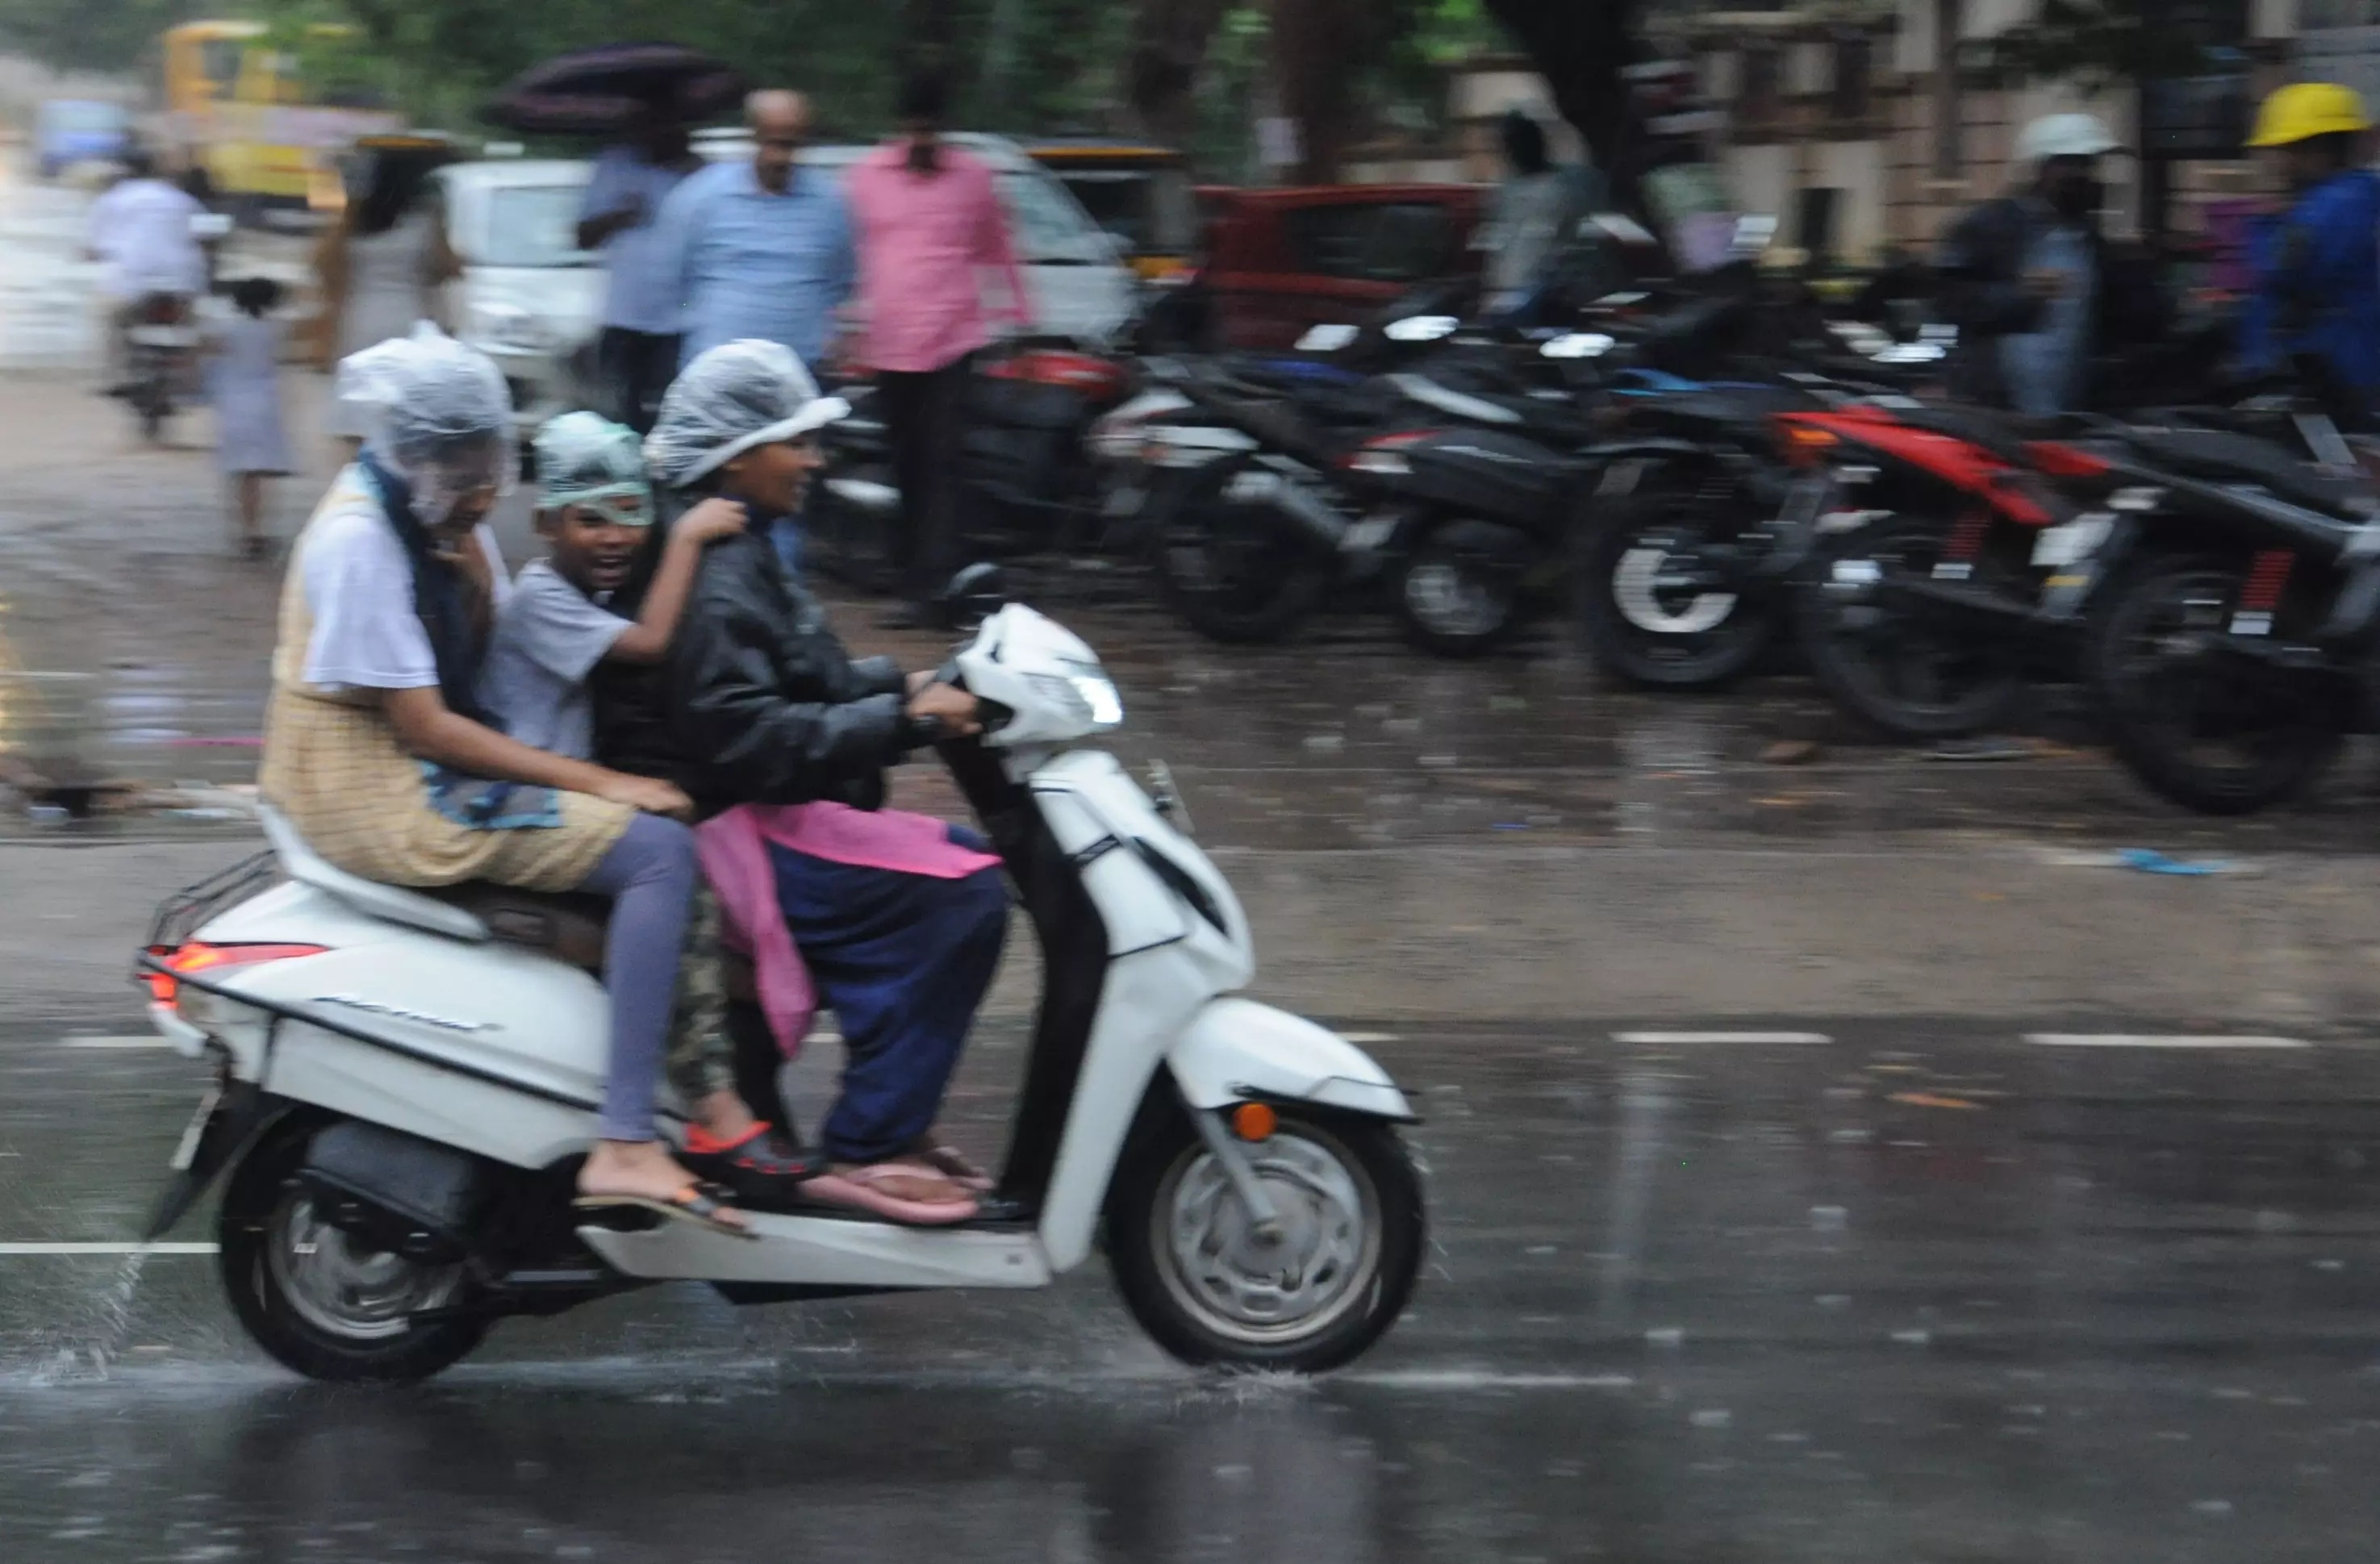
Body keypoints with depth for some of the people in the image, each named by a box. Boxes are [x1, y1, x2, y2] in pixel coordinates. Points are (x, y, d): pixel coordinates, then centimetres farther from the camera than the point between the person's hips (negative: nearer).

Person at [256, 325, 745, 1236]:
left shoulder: (444, 518, 8)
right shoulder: (358, 538, -20)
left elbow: (485, 664, 8)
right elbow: (423, 727, -20)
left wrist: (472, 566, -11)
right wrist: (593, 782, -19)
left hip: (428, 772, 9)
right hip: (376, 794, -9)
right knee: (659, 852, -19)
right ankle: (624, 1147, -26)